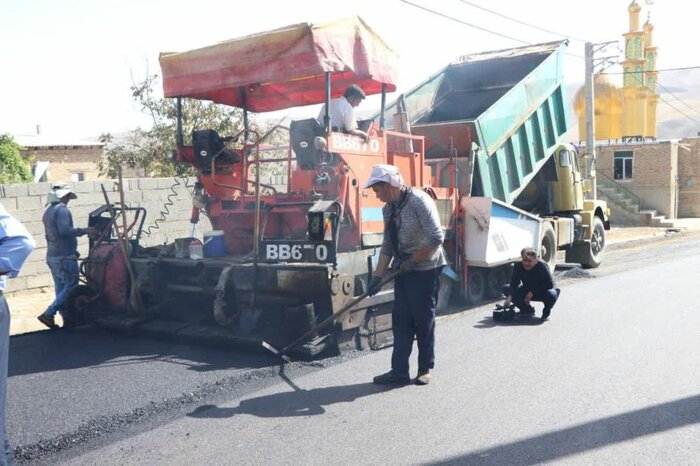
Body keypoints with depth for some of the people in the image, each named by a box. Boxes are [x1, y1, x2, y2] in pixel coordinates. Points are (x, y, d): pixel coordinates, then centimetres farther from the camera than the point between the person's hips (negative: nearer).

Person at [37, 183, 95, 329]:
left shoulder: (48, 211, 18)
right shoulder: (62, 209, -13)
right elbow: (64, 230, -27)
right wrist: (84, 230, -19)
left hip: (52, 256, 10)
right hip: (64, 257, -10)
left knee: (61, 289, 10)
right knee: (71, 288, -5)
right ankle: (48, 314, -10)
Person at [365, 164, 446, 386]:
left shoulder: (419, 201, -16)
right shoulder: (388, 209, 9)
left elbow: (436, 238, -22)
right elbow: (387, 245, 14)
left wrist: (412, 261, -17)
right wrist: (377, 276, 8)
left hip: (425, 270, -7)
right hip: (403, 270, 8)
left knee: (424, 321, 2)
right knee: (401, 321, 6)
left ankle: (425, 370, 15)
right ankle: (399, 371, 11)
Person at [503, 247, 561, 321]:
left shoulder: (542, 266, -26)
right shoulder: (518, 266, -15)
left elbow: (550, 284, -29)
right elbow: (514, 283, -21)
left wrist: (532, 292, -33)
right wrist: (509, 297, -38)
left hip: (542, 292, -4)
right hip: (527, 291, 4)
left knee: (551, 295, -40)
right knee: (506, 288, -14)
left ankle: (546, 312, -2)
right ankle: (528, 310, -1)